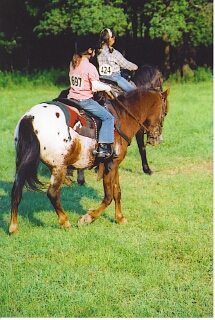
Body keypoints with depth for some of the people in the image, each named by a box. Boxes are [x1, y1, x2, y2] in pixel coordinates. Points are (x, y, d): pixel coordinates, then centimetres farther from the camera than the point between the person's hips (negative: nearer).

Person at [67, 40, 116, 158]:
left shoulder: (73, 64, 8)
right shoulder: (90, 67, -15)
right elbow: (95, 86, -18)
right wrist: (107, 87, 2)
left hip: (72, 98, 7)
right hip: (85, 100, -7)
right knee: (108, 117, -3)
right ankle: (103, 147, -12)